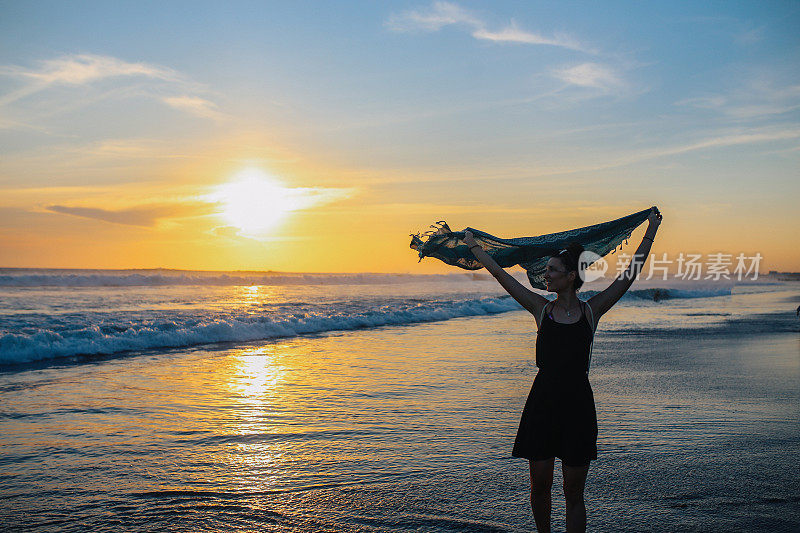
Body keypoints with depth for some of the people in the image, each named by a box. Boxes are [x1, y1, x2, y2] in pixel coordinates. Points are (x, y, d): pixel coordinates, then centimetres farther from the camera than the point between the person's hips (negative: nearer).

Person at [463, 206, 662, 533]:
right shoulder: (542, 309, 4)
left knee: (573, 492, 3)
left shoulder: (591, 311, 1)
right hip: (543, 400, 2)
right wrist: (473, 246, 12)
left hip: (577, 402, -1)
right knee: (540, 485, 8)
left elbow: (631, 272, 1)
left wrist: (651, 229, 3)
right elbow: (500, 275, 8)